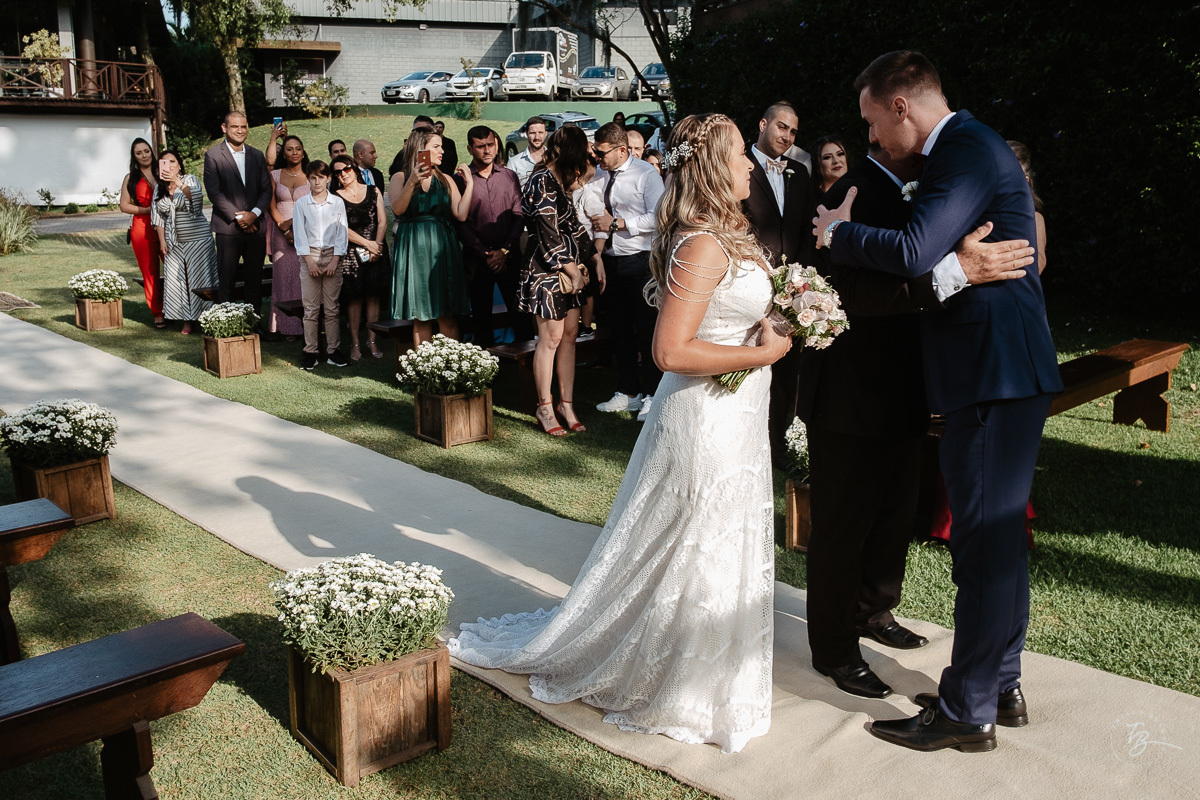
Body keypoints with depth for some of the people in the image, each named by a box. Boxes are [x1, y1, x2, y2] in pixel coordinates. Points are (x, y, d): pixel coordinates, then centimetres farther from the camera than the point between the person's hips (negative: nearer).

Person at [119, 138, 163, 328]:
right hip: (142, 229, -1)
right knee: (150, 272, 1)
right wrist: (148, 210, -9)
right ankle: (157, 314, 8)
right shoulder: (131, 178, 8)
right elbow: (124, 205, 4)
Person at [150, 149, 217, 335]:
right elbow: (158, 216, 12)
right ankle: (188, 321, 12)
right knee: (178, 280, 3)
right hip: (174, 242, 5)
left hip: (198, 238, -5)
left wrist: (178, 182, -38)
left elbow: (197, 196, -25)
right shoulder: (159, 188, 10)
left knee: (200, 278, -4)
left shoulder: (190, 180, -3)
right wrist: (162, 240, 5)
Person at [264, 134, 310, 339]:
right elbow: (272, 207, 6)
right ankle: (287, 327, 4)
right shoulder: (275, 175, 9)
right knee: (284, 276, -1)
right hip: (282, 233, 1)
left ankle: (307, 325, 1)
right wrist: (286, 229, -7)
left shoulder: (310, 176, 5)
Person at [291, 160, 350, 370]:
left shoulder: (338, 202, 4)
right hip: (310, 256, 0)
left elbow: (342, 232, 2)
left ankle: (333, 351, 8)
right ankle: (310, 353, 5)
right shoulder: (301, 204, 4)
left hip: (332, 256, 0)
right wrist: (310, 261, -8)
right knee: (310, 309, 0)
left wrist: (334, 260, -7)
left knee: (332, 308, 2)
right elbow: (299, 234, 1)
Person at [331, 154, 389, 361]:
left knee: (374, 296, 1)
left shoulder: (373, 191, 9)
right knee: (354, 298, -2)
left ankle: (372, 341, 8)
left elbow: (382, 221, 4)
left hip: (376, 250, 2)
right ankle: (355, 343, 4)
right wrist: (367, 244, -11)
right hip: (350, 253, -2)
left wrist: (376, 246, -9)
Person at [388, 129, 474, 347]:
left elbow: (461, 214, 0)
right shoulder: (400, 178, 5)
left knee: (448, 318, -3)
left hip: (443, 249, 2)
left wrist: (469, 183, 0)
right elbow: (397, 209, -14)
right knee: (420, 318, 1)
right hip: (413, 250, -2)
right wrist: (412, 183, -25)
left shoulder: (445, 180, 13)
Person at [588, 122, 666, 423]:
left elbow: (658, 217, -18)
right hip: (610, 261, 6)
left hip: (640, 261, -6)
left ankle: (651, 396, 9)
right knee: (619, 329, 13)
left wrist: (617, 223, -18)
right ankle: (627, 392, 24)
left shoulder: (646, 174, -10)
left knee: (646, 330, -1)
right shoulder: (597, 175, 8)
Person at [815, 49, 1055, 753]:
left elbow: (913, 253, -25)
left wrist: (838, 232, -9)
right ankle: (1000, 685, 30)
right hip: (1006, 369, 11)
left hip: (993, 373, -11)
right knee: (1001, 534, 17)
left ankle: (967, 712, 8)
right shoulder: (968, 146, 18)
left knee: (985, 542, -3)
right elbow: (932, 245, 20)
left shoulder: (968, 150, -15)